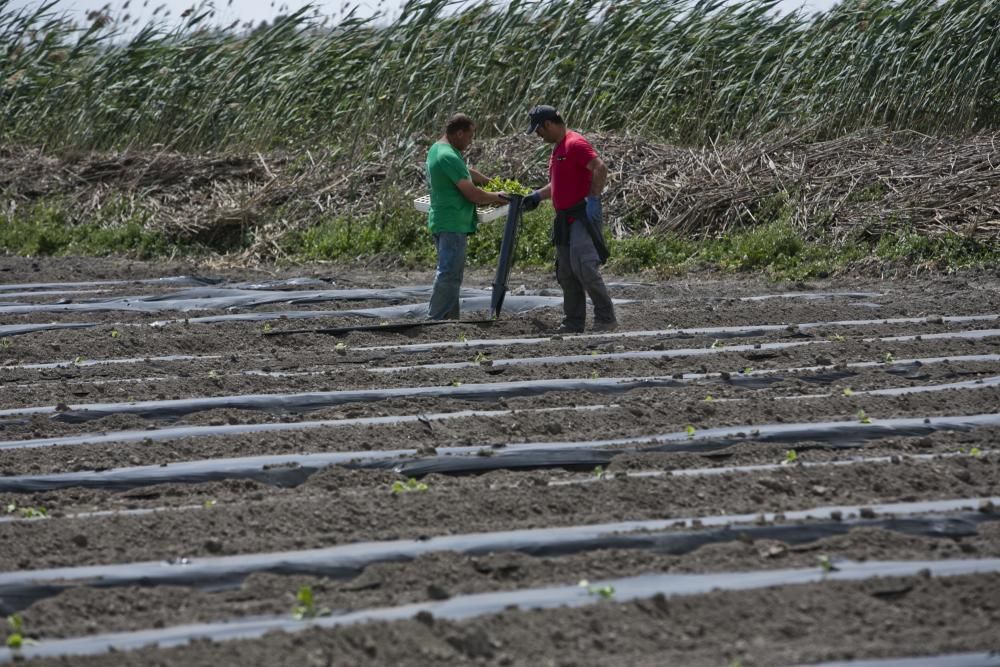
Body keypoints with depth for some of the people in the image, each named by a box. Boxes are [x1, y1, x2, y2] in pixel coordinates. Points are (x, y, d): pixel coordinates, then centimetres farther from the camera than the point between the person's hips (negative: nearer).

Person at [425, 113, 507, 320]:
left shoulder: (437, 149, 14)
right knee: (449, 274, -11)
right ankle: (435, 318, -13)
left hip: (443, 223, 11)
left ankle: (450, 318, 19)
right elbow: (472, 193, -19)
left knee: (451, 275, 15)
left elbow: (467, 171, 27)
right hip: (453, 225, -11)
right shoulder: (449, 157, -19)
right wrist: (496, 197, -4)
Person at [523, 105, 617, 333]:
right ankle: (574, 323, 13)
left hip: (582, 217, -10)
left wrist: (593, 198, -27)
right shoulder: (558, 149, 19)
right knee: (565, 272, 8)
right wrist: (538, 195, 19)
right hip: (565, 218, 10)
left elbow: (600, 169, -22)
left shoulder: (575, 144, -12)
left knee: (583, 267, -17)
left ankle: (605, 318, -13)